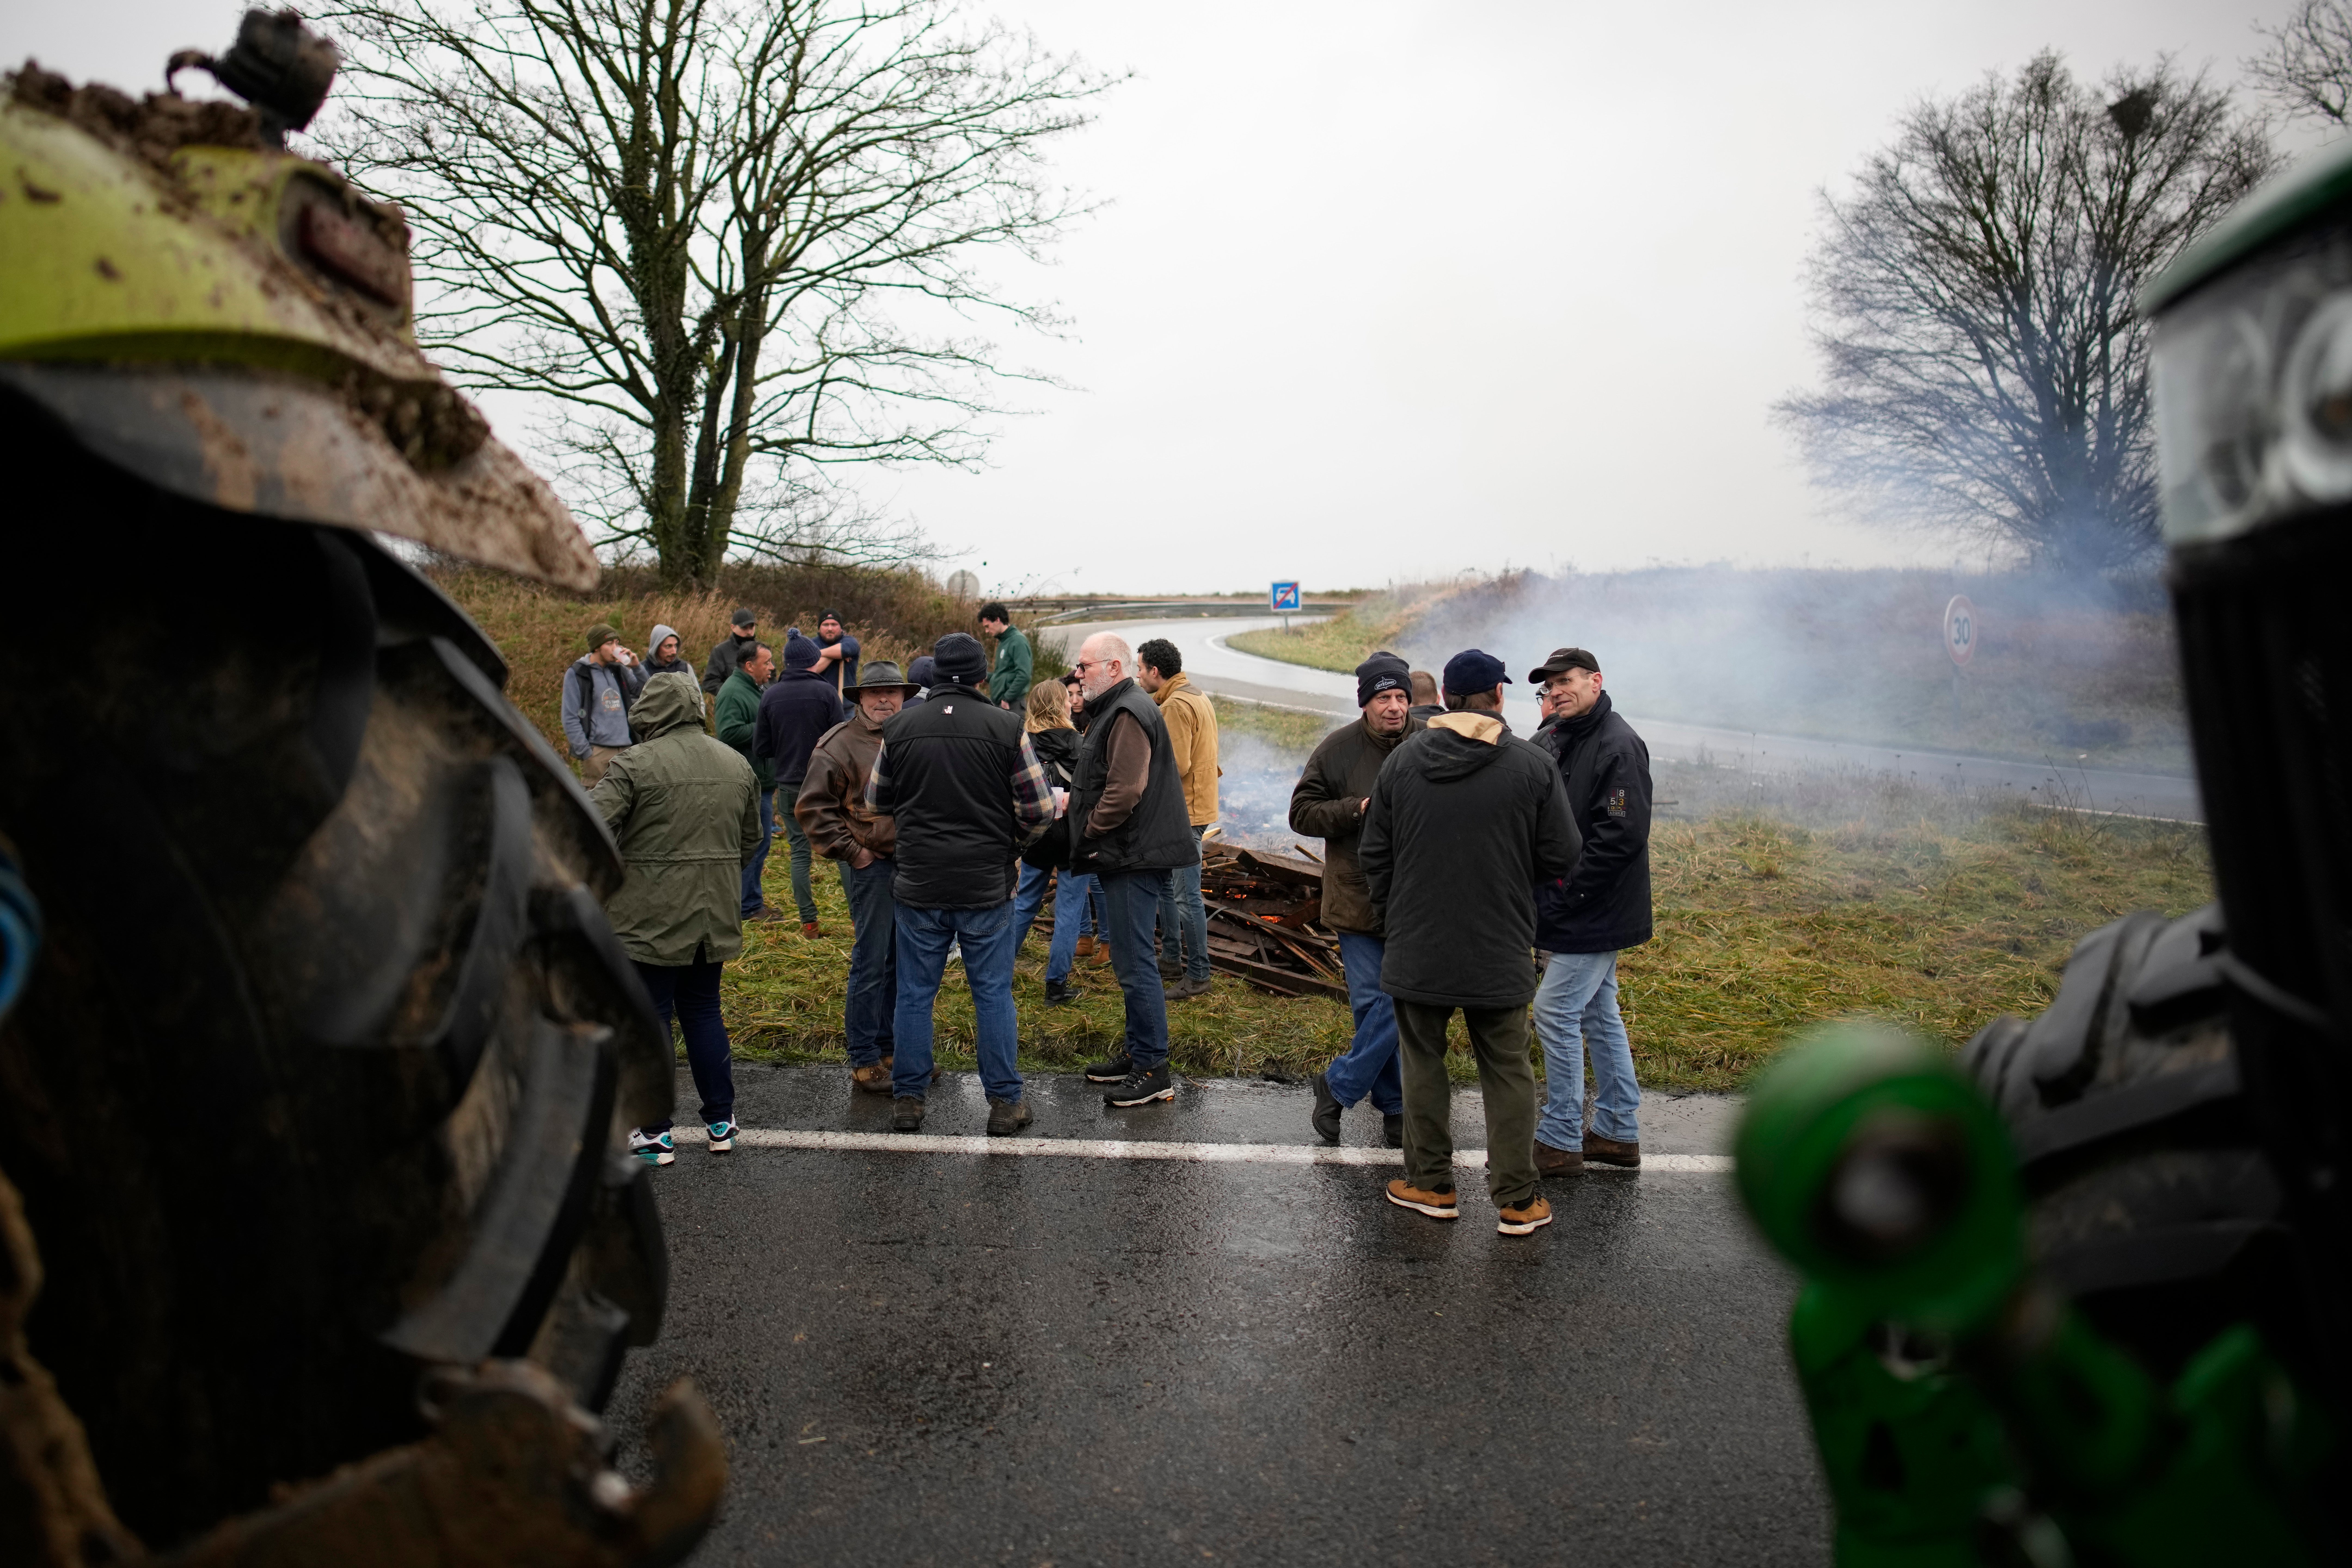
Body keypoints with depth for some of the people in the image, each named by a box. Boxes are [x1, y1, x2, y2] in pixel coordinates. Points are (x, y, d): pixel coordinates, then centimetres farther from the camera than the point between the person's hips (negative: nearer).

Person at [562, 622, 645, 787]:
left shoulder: (619, 670, 14)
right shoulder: (577, 674, -1)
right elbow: (570, 719, -5)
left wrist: (637, 667, 1)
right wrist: (585, 753, -12)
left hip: (625, 749, 5)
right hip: (597, 751, -5)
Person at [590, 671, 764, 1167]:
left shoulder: (636, 763, -13)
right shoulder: (736, 765, 8)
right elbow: (751, 840, 16)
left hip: (650, 917, -6)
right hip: (714, 917, 6)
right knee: (704, 1013, 17)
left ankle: (655, 1134, 12)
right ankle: (721, 1121, 23)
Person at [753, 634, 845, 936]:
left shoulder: (770, 695, 0)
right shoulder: (826, 692, -10)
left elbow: (761, 747, 3)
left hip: (789, 785, 3)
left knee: (800, 851, 10)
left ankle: (809, 921, 10)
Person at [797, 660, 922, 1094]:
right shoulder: (841, 744, -8)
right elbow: (812, 807, -10)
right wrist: (849, 851, -11)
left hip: (911, 862, 6)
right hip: (871, 864, -6)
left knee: (902, 961, 14)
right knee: (872, 963, -1)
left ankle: (892, 1047, 28)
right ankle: (864, 1062, 10)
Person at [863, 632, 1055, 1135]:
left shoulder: (899, 729, 0)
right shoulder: (1007, 727, -7)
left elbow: (875, 802, 10)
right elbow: (1041, 807, -6)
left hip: (918, 885, 2)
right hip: (988, 886, -1)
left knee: (915, 993, 12)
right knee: (994, 994, 8)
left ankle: (908, 1098, 20)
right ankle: (1005, 1103, 14)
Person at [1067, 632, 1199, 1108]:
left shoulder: (1129, 715, -15)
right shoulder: (1116, 711, 20)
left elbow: (1125, 791, -24)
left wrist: (1090, 832, -13)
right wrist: (1075, 800, 13)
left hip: (1134, 859, -11)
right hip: (1127, 858, 11)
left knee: (1136, 964, -7)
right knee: (1130, 961, 17)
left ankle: (1153, 1071, 0)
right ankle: (1135, 1051, 28)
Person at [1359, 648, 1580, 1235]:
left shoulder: (1402, 760, -2)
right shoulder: (1533, 765, -7)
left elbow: (1374, 855, 2)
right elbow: (1562, 858, -5)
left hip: (1417, 949, 1)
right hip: (1500, 951, -1)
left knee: (1422, 1062, 14)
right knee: (1507, 1071, 10)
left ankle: (1431, 1183, 23)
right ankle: (1518, 1199, 16)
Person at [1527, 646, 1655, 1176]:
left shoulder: (1618, 745, -17)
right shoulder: (1549, 741, 9)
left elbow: (1622, 835, -23)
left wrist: (1566, 893, -21)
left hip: (1595, 912, -9)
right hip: (1565, 909, 9)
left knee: (1556, 1012, -6)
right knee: (1598, 1014, 16)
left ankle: (1559, 1142, 6)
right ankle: (1618, 1131, 28)